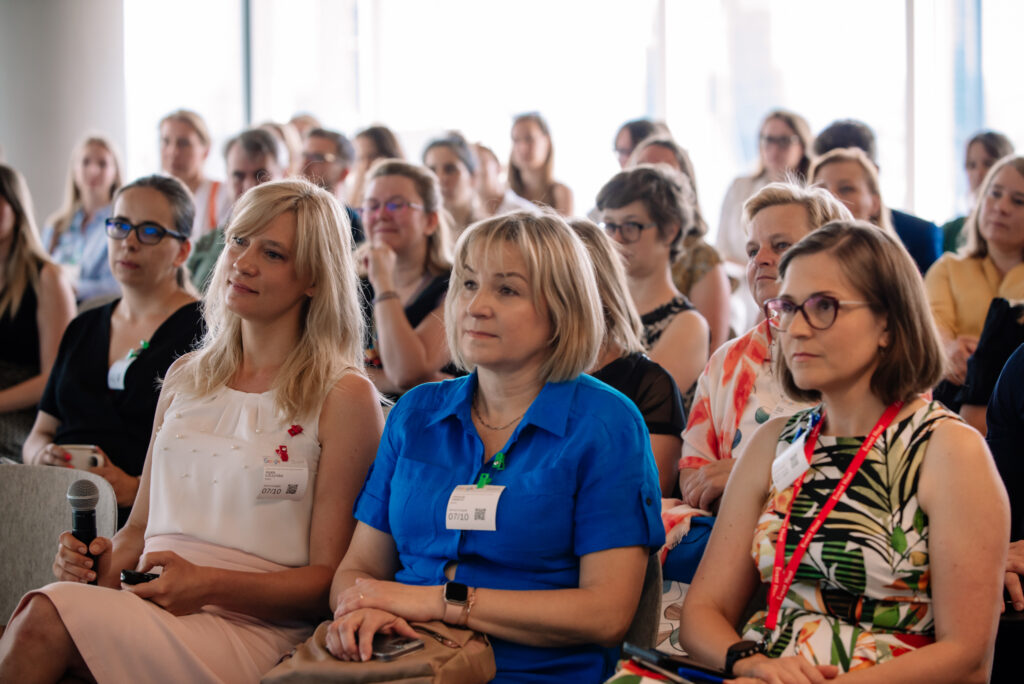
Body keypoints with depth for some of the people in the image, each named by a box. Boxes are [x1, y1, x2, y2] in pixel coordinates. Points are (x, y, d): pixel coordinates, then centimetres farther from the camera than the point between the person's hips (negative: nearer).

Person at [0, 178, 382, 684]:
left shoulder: (344, 397, 1)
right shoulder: (185, 377, 21)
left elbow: (331, 579, -3)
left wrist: (207, 584, -18)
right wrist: (107, 561, 0)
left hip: (251, 630, -5)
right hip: (151, 606, 5)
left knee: (47, 616, -32)